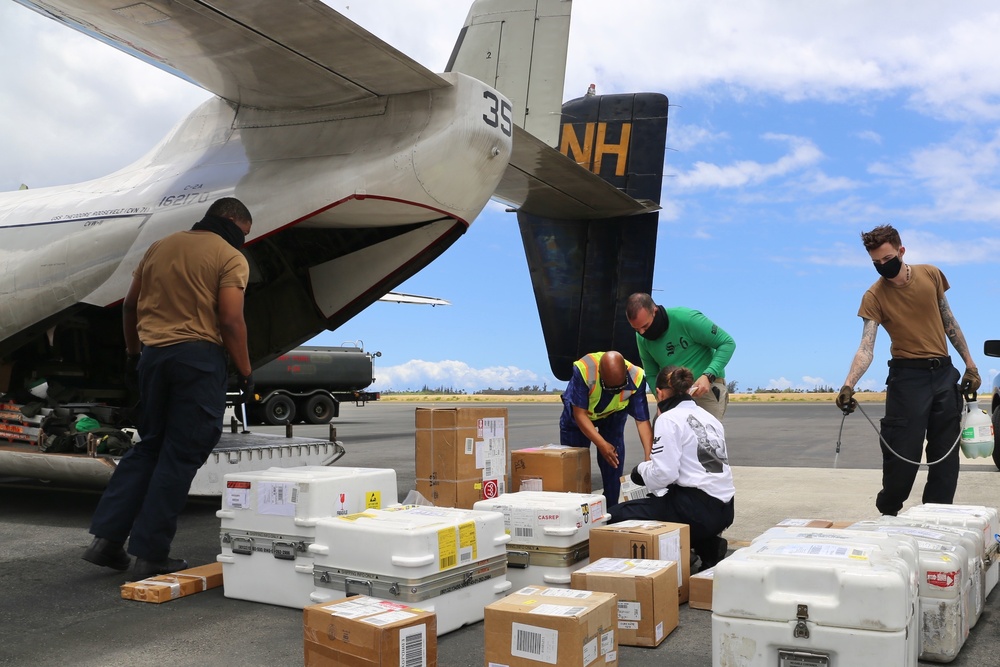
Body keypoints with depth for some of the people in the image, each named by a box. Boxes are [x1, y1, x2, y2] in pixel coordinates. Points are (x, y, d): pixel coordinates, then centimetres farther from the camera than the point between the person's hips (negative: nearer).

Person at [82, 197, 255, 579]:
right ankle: (150, 554, 4)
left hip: (153, 355, 6)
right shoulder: (230, 258, -4)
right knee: (180, 455, 0)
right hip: (199, 356, -6)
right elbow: (231, 321, -13)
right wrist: (245, 373, -5)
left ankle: (106, 537, 13)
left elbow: (130, 305, 18)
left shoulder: (159, 248, 16)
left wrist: (132, 353, 26)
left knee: (148, 447, 18)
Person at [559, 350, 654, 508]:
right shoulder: (583, 370, -41)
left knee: (613, 463, -9)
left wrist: (649, 457, -39)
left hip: (613, 414, 1)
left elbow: (642, 421, -30)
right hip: (578, 412, -1)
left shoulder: (636, 378, -34)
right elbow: (580, 414, -34)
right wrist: (602, 444, -42)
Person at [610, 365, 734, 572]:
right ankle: (708, 545, 10)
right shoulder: (709, 417, 16)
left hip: (697, 510, -9)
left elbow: (663, 474, -17)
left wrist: (642, 468, 4)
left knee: (616, 516, 1)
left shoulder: (668, 419, -8)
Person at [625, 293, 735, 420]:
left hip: (707, 386, -5)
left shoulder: (686, 318, -21)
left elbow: (727, 343, -15)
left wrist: (708, 376, -28)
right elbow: (652, 375, 6)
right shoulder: (642, 338, -3)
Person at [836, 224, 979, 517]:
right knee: (903, 453, -6)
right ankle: (887, 514, 14)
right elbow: (866, 347, -20)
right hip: (908, 376, -4)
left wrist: (969, 363, 10)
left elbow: (949, 322, 11)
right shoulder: (874, 296, -11)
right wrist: (848, 385, -35)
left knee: (946, 454, 6)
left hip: (944, 372, 4)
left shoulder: (931, 275, 0)